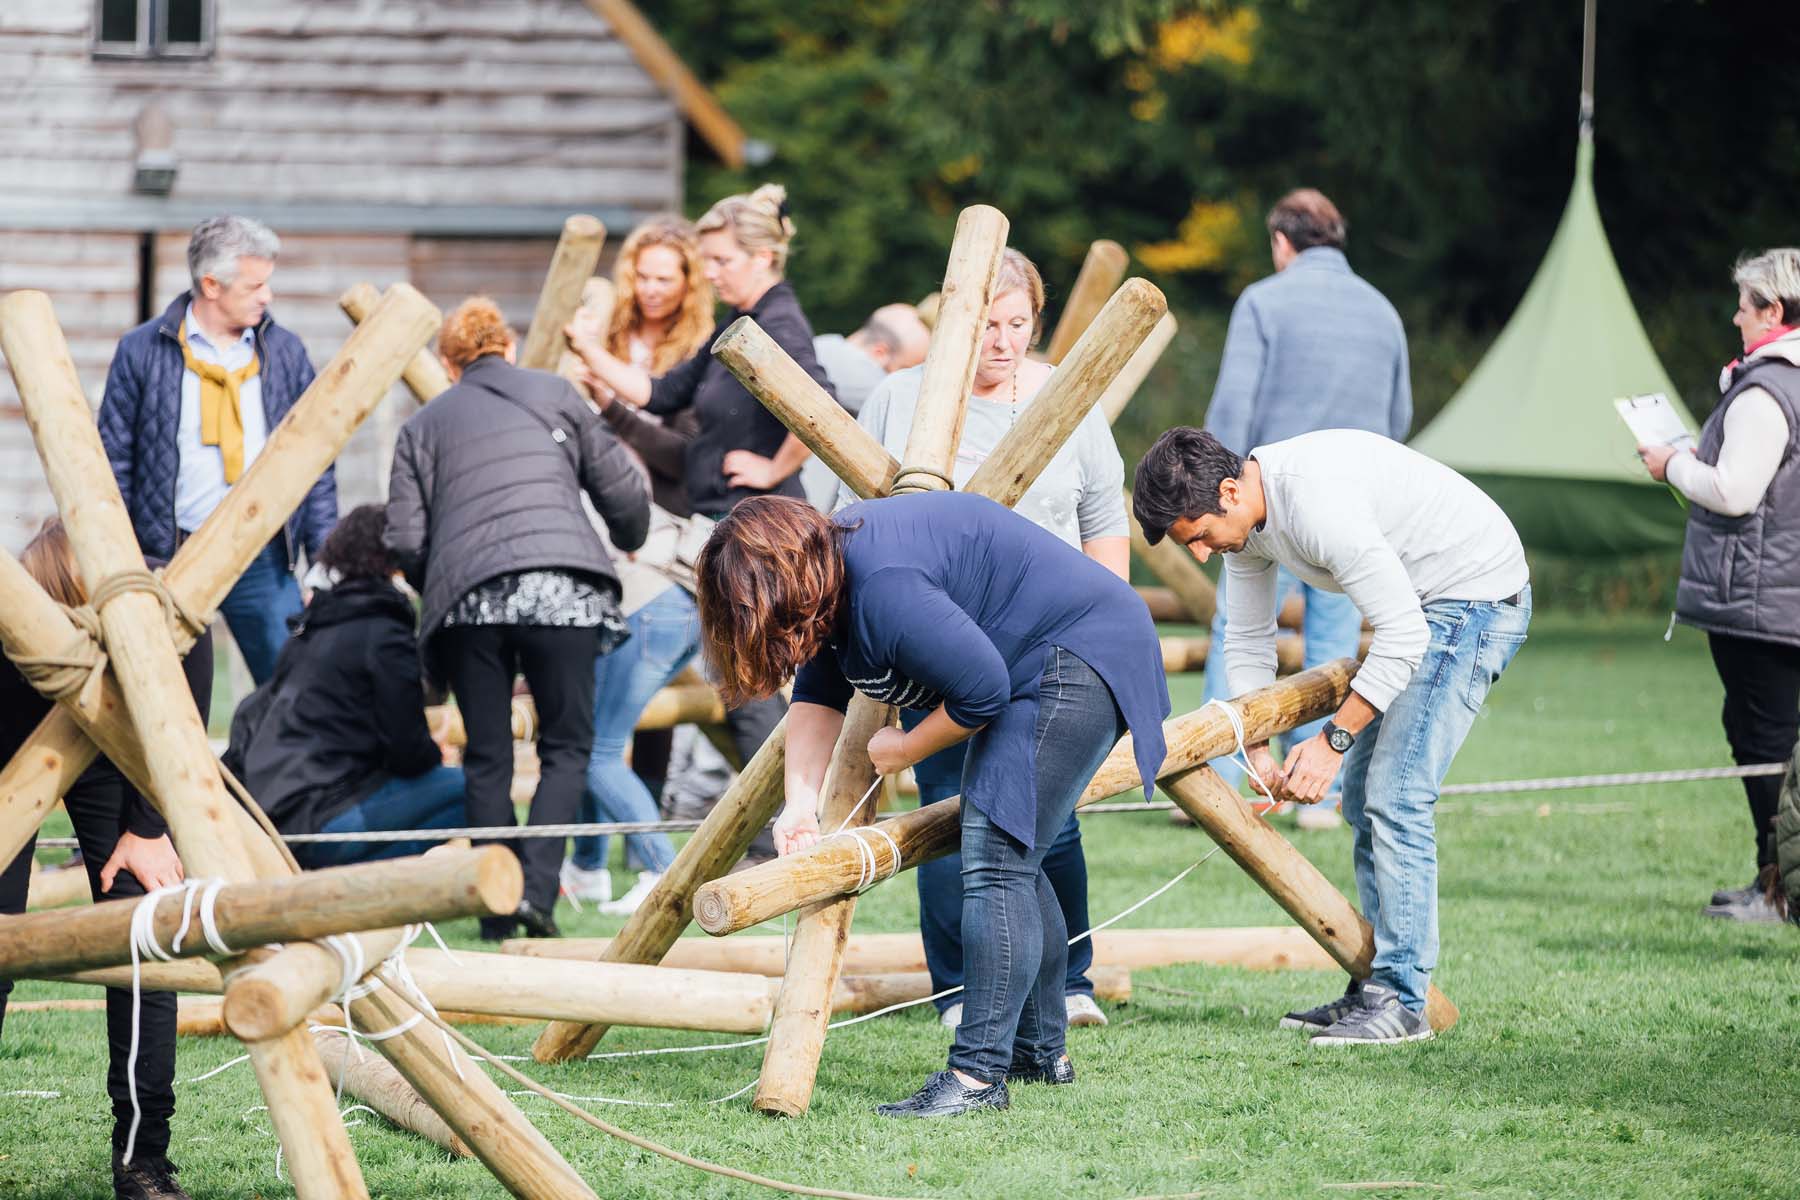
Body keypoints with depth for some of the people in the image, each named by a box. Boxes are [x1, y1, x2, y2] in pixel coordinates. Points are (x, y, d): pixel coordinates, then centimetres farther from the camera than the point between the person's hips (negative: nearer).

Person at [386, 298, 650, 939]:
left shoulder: (423, 425, 17)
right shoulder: (554, 395, 16)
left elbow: (406, 542, 7)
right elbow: (622, 490, 12)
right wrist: (630, 543, 34)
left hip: (467, 599, 1)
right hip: (562, 589, -1)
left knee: (487, 758, 9)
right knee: (565, 745, 7)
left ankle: (497, 911, 7)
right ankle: (537, 885, -12)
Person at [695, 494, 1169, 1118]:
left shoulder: (884, 587, -27)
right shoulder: (833, 563, 6)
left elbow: (983, 691, -25)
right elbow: (816, 696, 12)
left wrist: (905, 749, -8)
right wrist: (801, 804, 1)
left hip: (1076, 664, -11)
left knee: (996, 863, -15)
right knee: (1013, 863, 16)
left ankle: (977, 1074, -18)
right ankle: (1043, 1051, 26)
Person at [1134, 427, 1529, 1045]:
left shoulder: (1317, 501, -32)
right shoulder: (1242, 516, -2)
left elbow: (1402, 635, -30)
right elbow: (1248, 643, 10)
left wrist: (1333, 740, -26)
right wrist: (1258, 754, 0)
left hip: (1478, 595, -10)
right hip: (1419, 602, 10)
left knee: (1394, 795, -15)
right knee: (1364, 796, 11)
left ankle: (1402, 1001, -11)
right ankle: (1377, 989, 15)